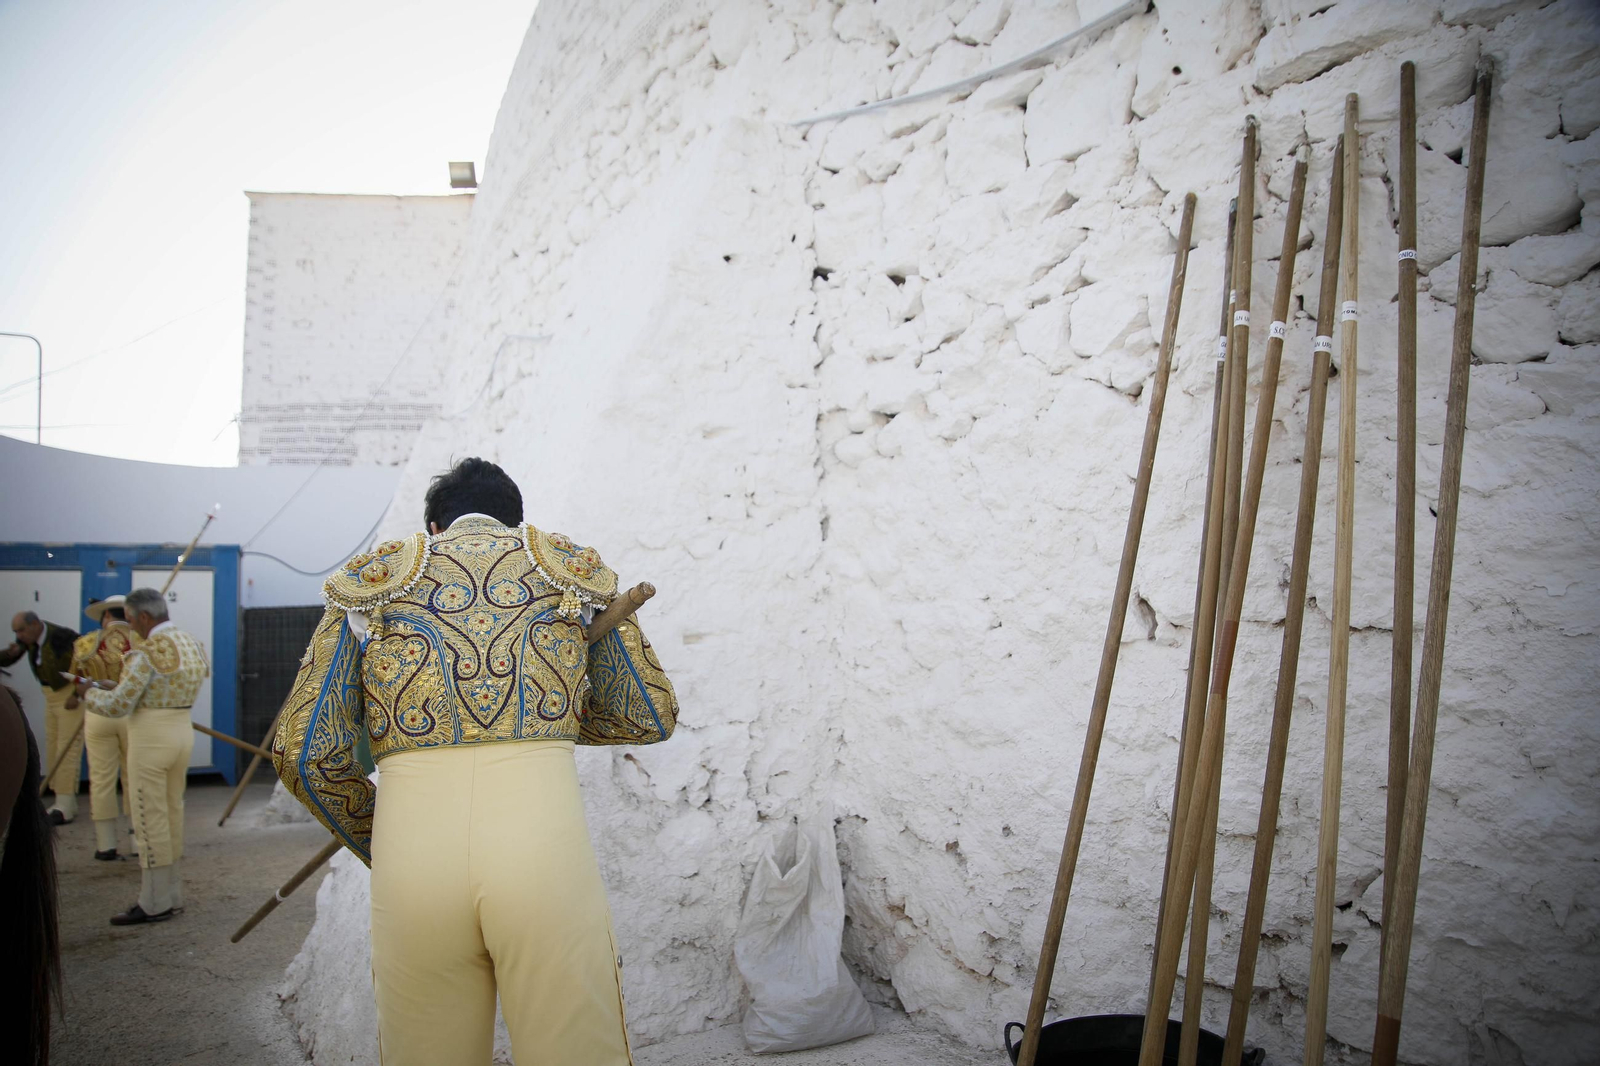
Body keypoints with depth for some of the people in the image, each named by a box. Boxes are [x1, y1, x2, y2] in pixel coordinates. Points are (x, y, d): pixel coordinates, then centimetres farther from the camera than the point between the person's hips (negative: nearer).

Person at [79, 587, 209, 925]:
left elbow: (117, 705, -17)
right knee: (173, 815, 15)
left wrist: (88, 692, 3)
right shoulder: (193, 645, 7)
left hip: (151, 736, -8)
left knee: (150, 820, 1)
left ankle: (155, 903, 9)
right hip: (182, 732, 8)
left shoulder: (147, 653, -17)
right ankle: (173, 895, 22)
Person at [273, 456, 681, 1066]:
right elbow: (651, 717, 18)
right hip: (544, 839, -1)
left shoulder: (370, 580, 16)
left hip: (411, 840, 2)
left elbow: (305, 753, 9)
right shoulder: (569, 567, 15)